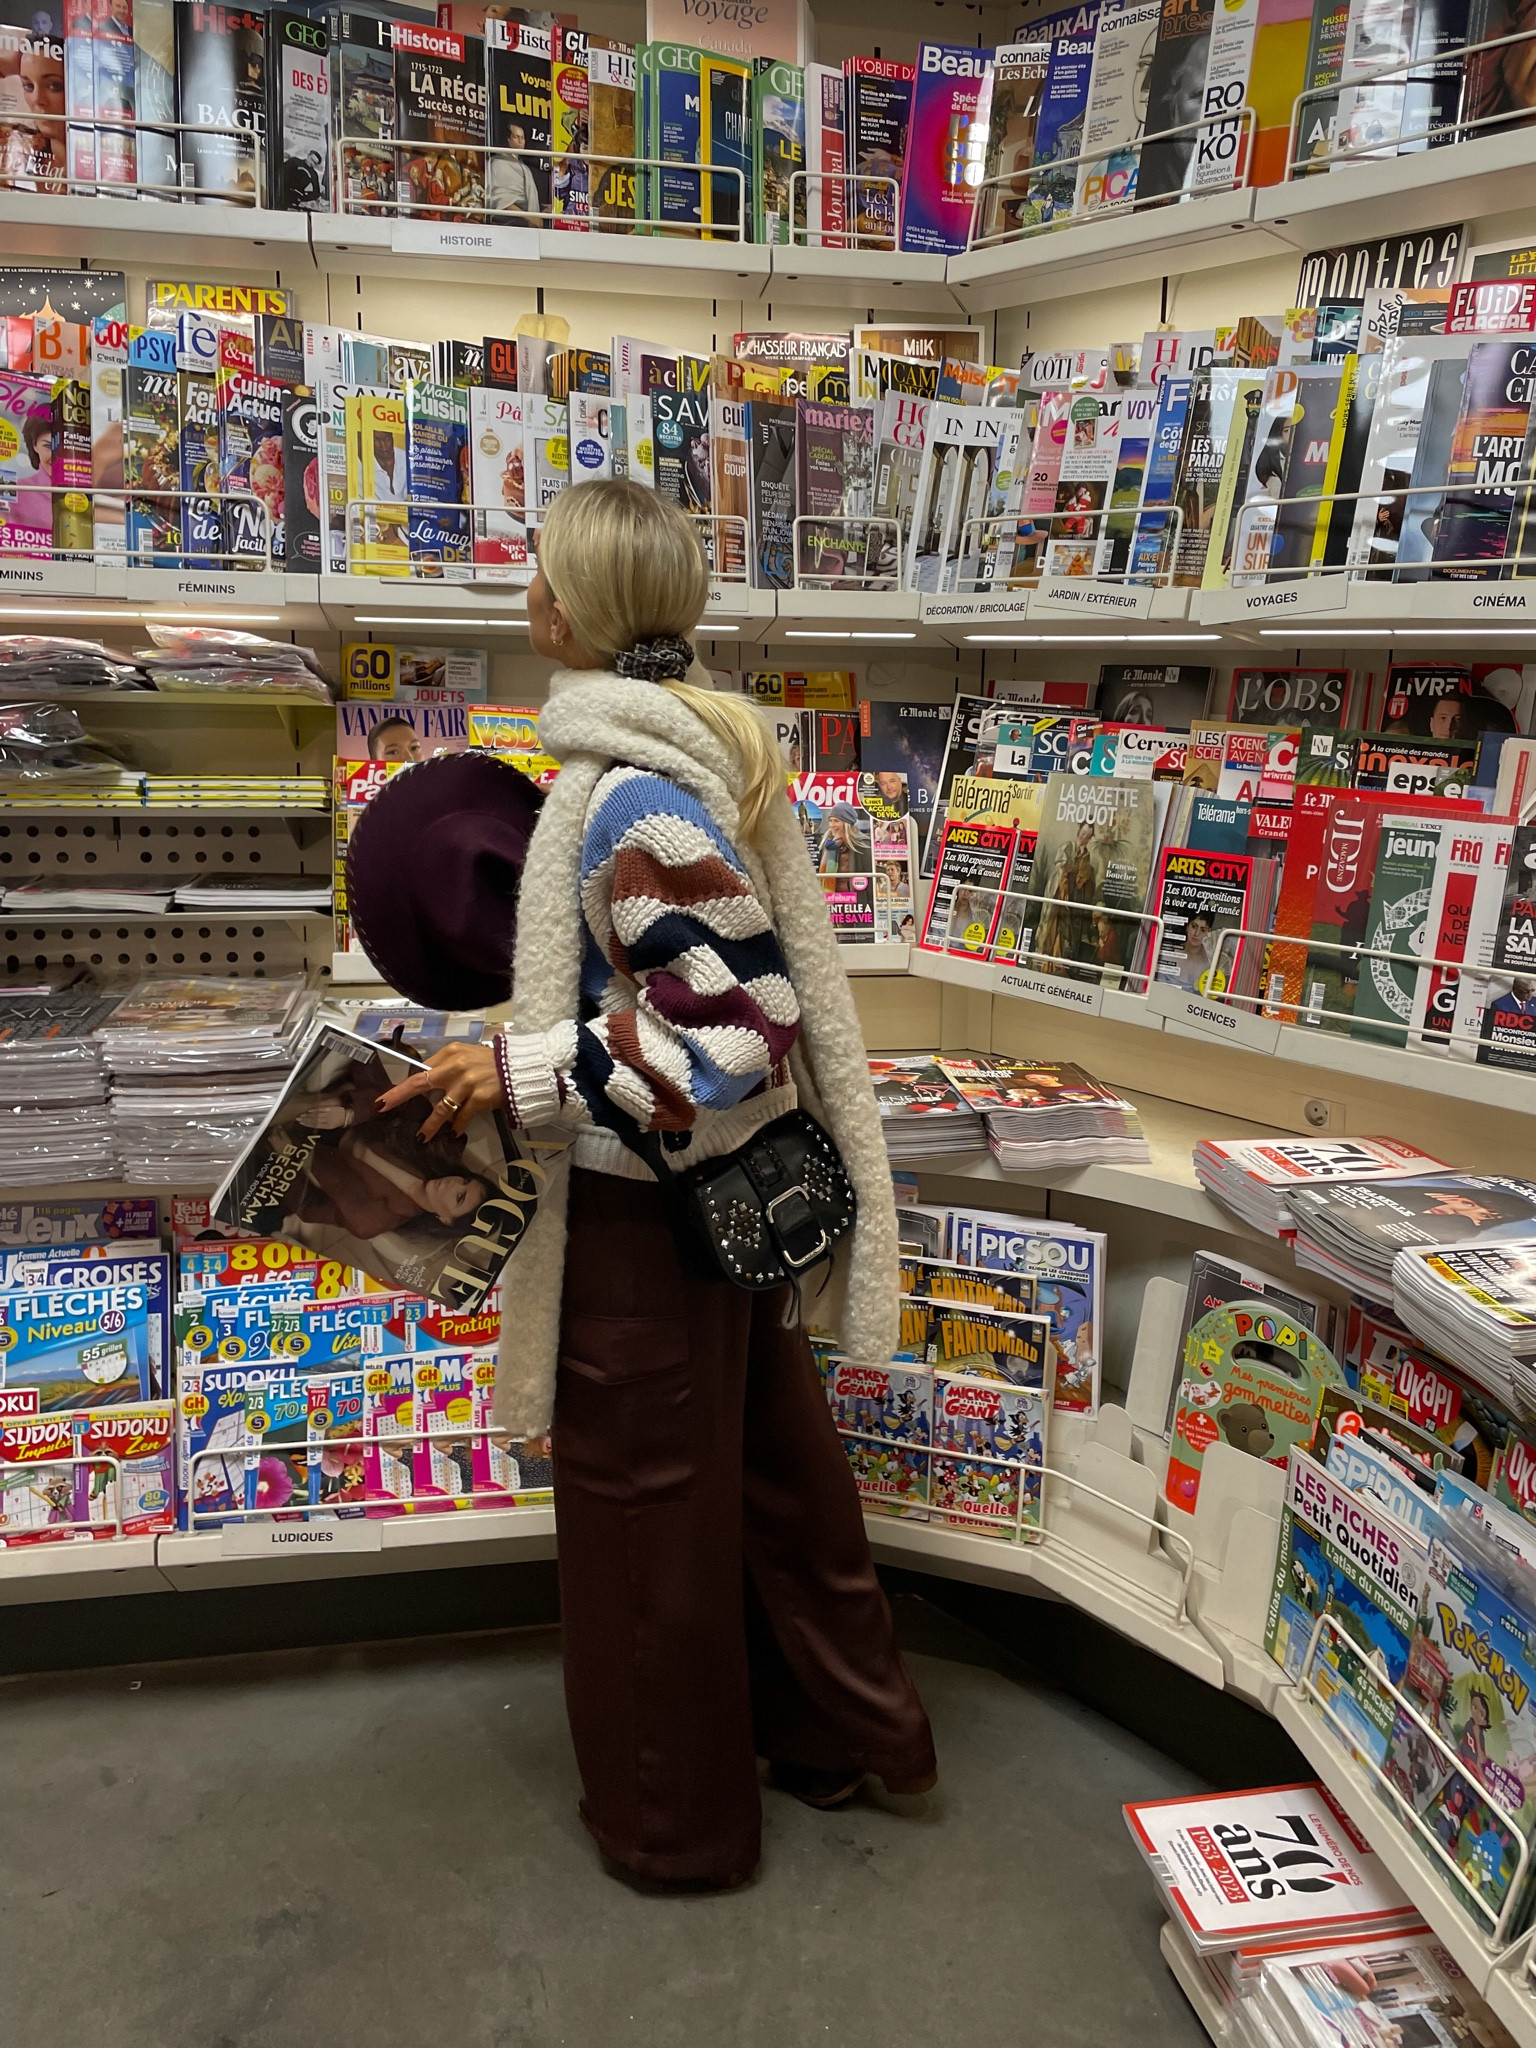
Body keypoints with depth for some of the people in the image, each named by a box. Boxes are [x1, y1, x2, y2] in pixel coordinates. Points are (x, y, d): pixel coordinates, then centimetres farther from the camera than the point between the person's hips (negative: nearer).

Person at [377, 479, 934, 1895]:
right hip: (737, 1189, 9)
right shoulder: (698, 747, 5)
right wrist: (531, 1042, 15)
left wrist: (521, 1076, -24)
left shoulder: (634, 797, -24)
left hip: (651, 1209, -9)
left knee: (644, 1503, 10)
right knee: (769, 1462, 22)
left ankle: (674, 1820, 33)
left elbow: (739, 1031, -25)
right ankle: (844, 1731, 43)